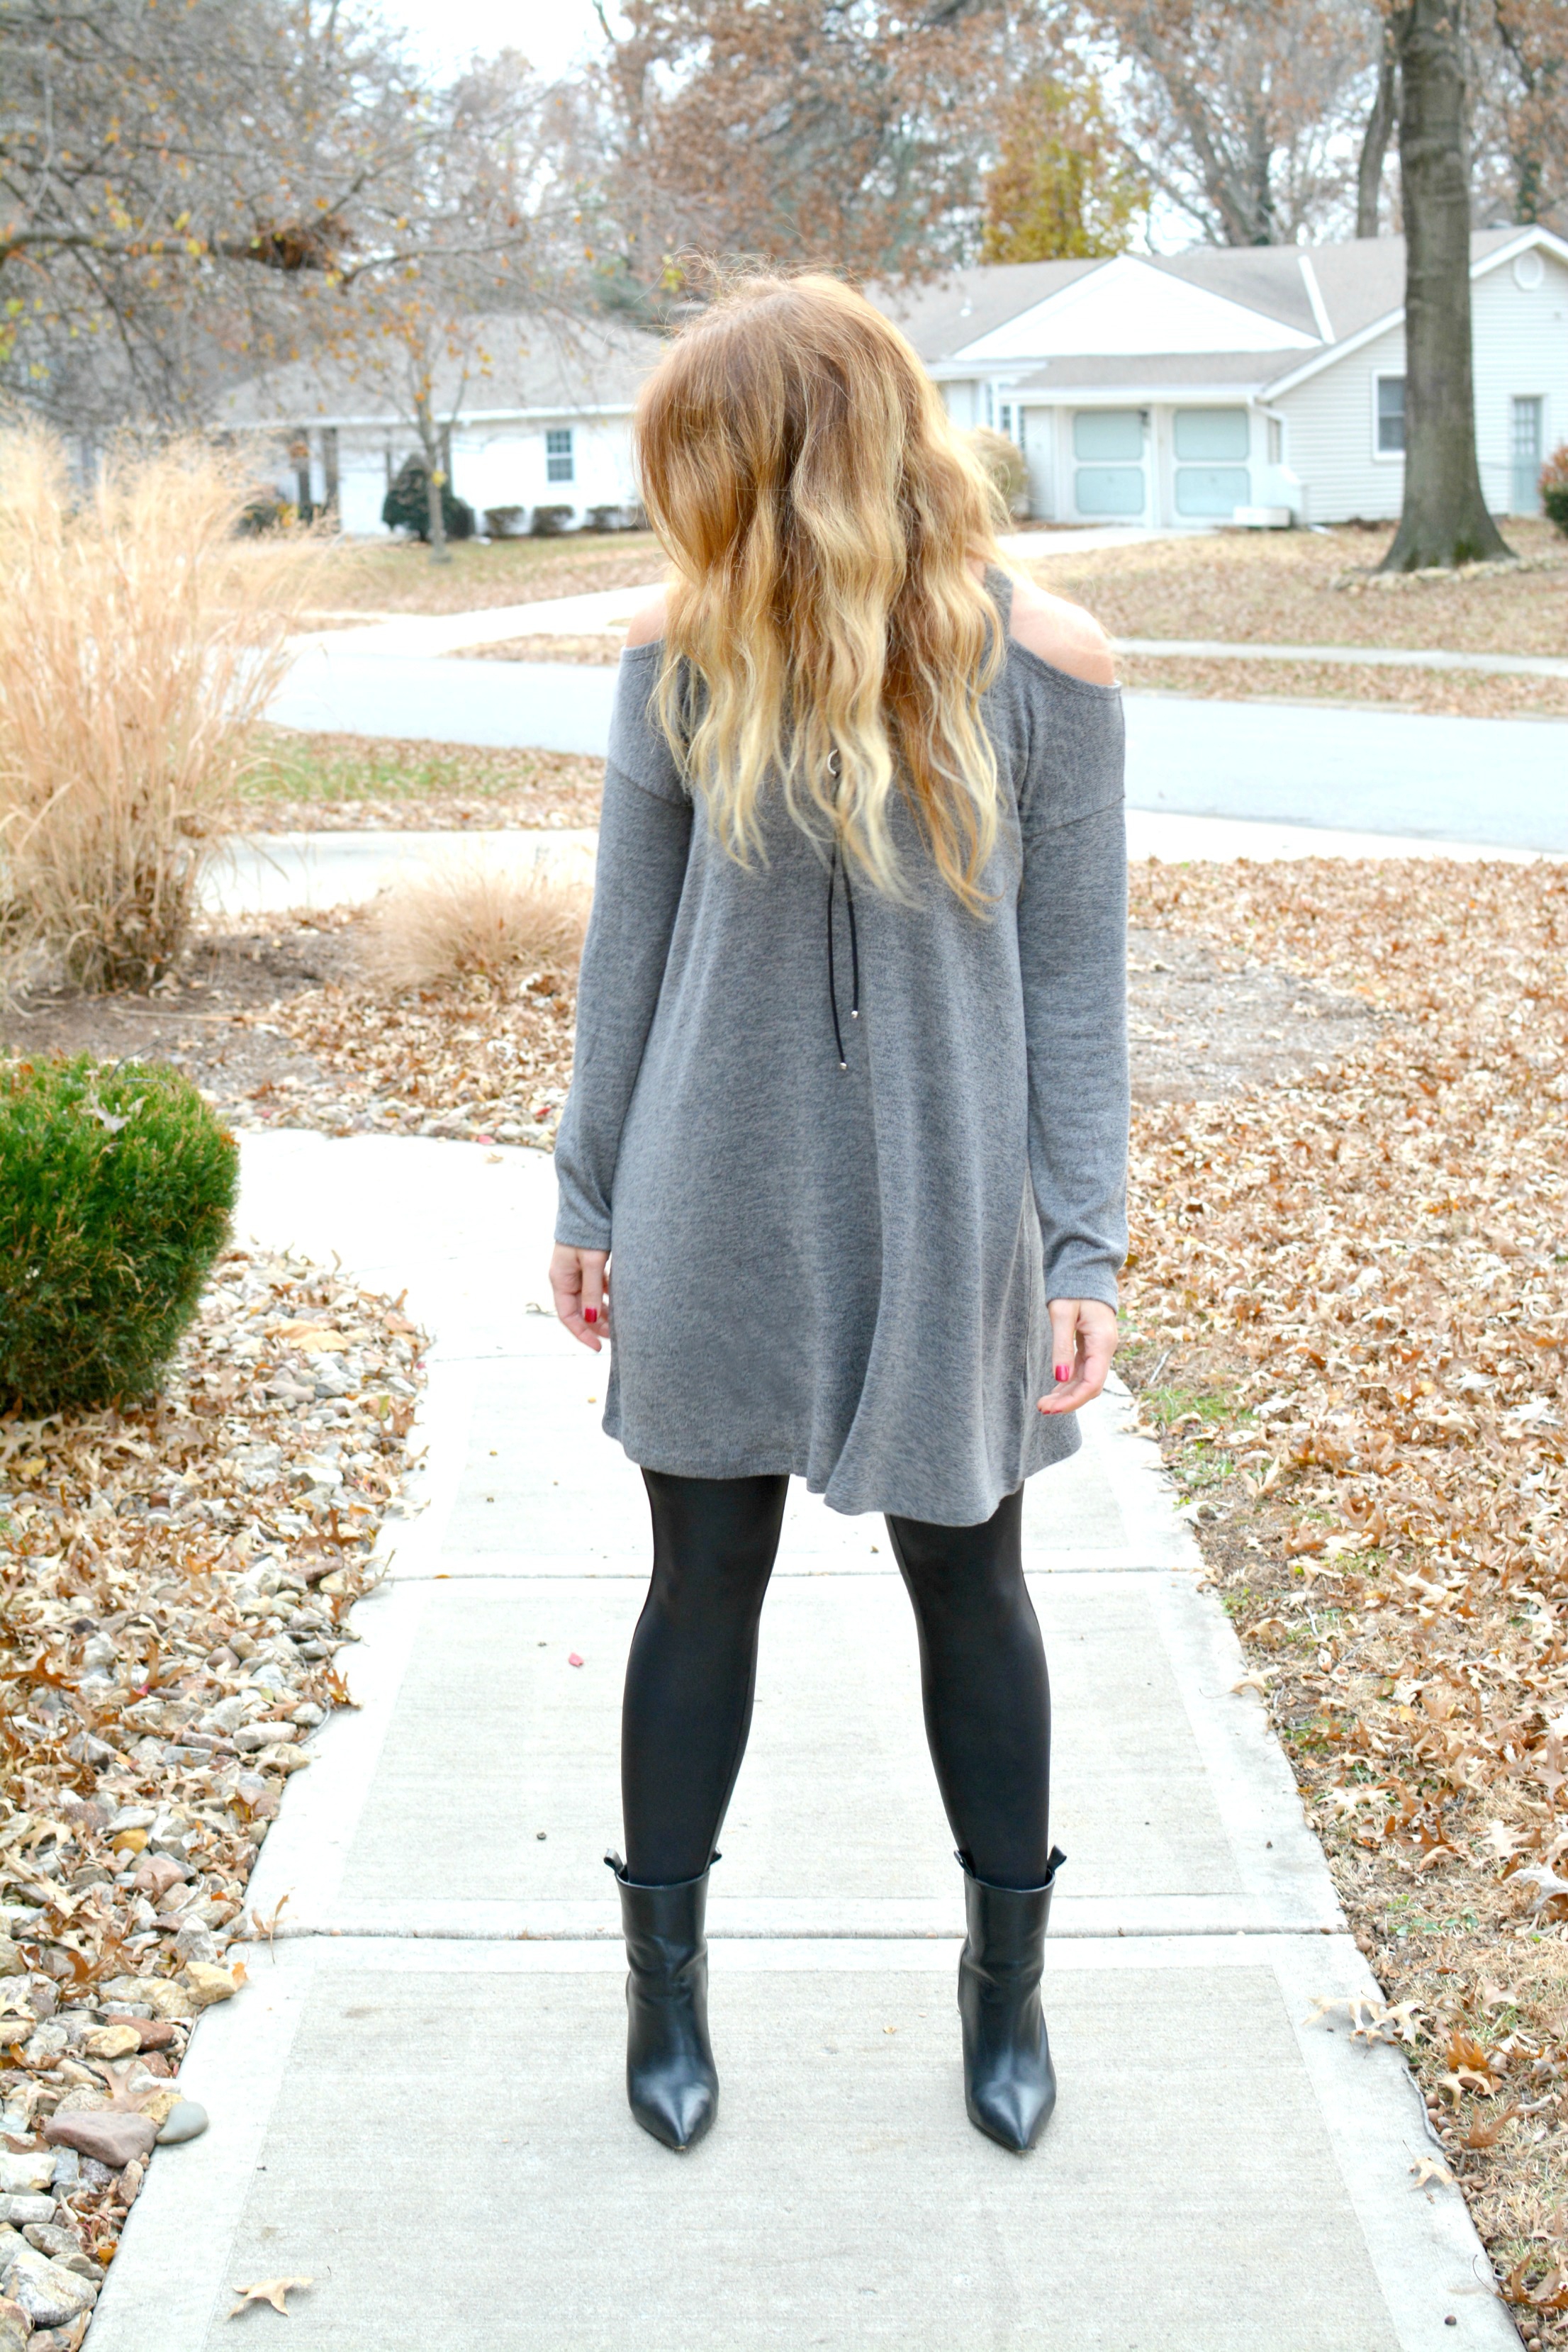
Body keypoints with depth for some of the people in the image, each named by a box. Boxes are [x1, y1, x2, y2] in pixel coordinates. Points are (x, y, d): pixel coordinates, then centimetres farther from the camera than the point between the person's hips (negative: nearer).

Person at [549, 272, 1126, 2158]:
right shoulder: (685, 652, -7)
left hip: (946, 1220, -1)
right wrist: (588, 1198, 5)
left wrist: (1084, 1247, -6)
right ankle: (665, 1969, 32)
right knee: (704, 1584, 12)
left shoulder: (1038, 669, -11)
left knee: (968, 1585, 13)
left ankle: (1006, 1968, 34)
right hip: (718, 1212, 1)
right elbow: (627, 945, 1)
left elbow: (1074, 978, -5)